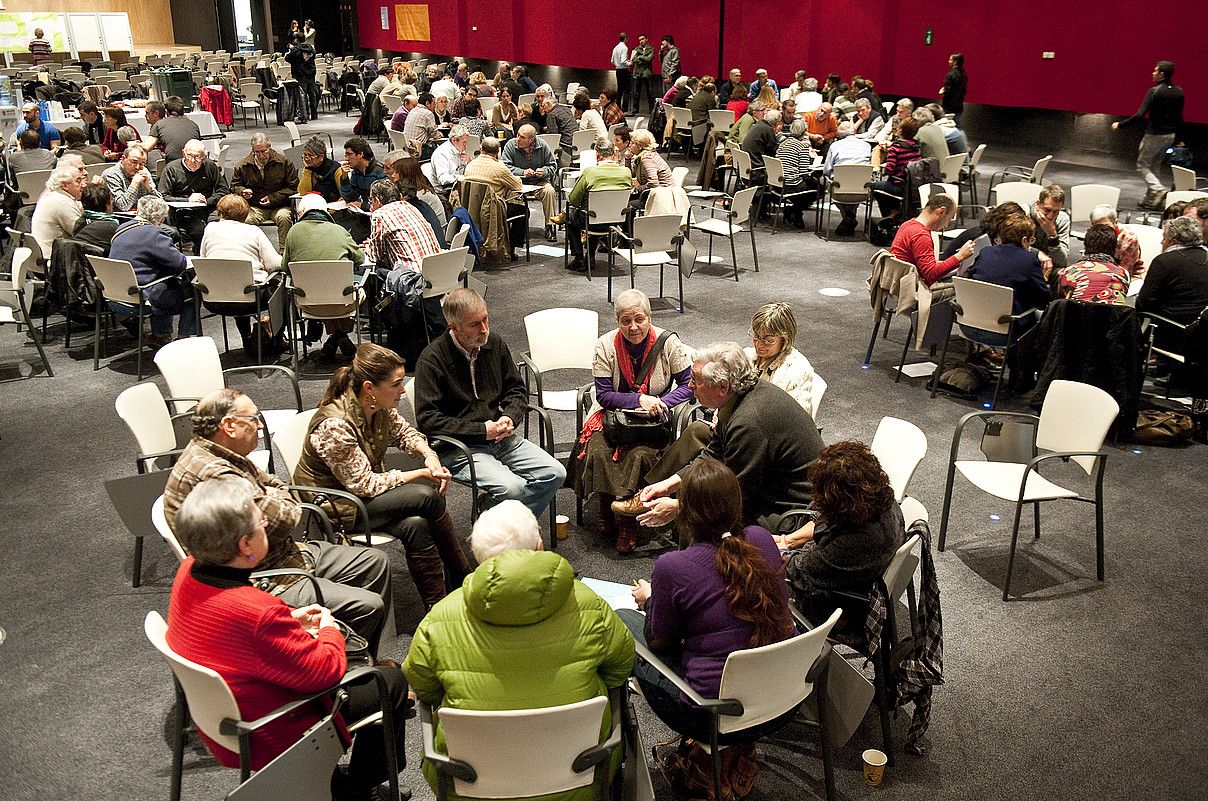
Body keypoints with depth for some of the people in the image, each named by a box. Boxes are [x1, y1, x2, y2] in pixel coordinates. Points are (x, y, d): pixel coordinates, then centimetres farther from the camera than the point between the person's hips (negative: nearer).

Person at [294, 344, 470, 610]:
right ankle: (463, 578, -6)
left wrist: (428, 453, -8)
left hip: (366, 489, 7)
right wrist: (423, 474, -21)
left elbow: (403, 431, 14)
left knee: (416, 525, -23)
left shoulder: (380, 407, -6)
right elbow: (365, 485, -26)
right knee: (426, 496, -23)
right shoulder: (334, 425, -29)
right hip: (333, 505, -7)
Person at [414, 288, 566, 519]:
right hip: (460, 447, -6)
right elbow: (428, 419, -16)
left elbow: (517, 389, 19)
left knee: (555, 474, -10)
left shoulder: (495, 344, 7)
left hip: (501, 438, 7)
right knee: (513, 487, -28)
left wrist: (509, 417, -4)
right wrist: (482, 430, -17)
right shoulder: (432, 359, -12)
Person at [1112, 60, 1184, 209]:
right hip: (1170, 135, 7)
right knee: (1152, 166, 18)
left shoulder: (1155, 91, -16)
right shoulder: (1178, 92, 6)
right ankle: (1150, 199, 19)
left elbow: (1140, 115, -22)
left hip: (1154, 135, -7)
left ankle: (1159, 190, -17)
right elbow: (1179, 118, 10)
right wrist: (1176, 133, 21)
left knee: (1142, 166, 4)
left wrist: (1120, 124, -14)